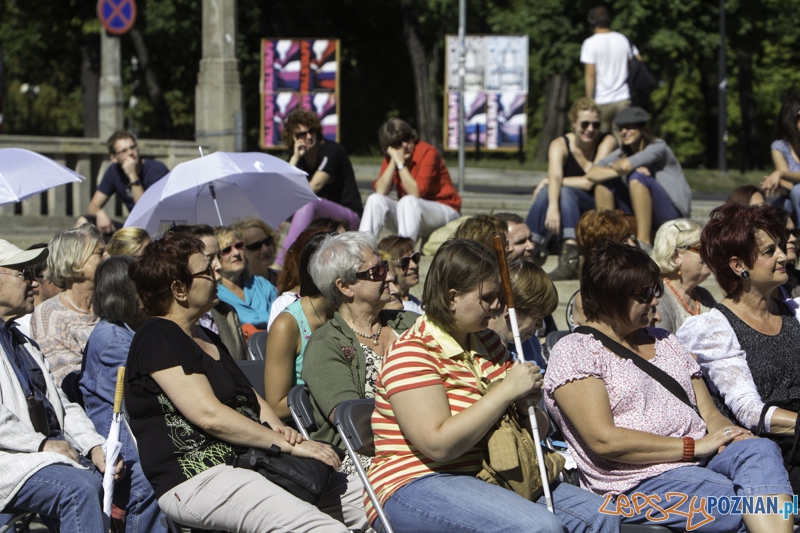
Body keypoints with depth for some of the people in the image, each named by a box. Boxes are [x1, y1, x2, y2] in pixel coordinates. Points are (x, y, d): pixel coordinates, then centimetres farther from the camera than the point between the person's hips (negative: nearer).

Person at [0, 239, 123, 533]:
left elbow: (63, 407, 21)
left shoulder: (24, 343, 26)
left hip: (53, 449, 9)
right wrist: (41, 444, -17)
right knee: (80, 487, -34)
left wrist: (95, 447, 4)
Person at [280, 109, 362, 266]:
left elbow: (315, 186, -21)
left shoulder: (332, 150, -11)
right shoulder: (298, 158, 6)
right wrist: (295, 158, -13)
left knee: (308, 202, -35)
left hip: (349, 215, -7)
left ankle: (281, 262, -47)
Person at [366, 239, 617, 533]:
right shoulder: (411, 353, -11)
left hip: (491, 478, 8)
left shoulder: (487, 343, 14)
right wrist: (506, 391, -20)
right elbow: (438, 445, -23)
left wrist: (528, 404, -6)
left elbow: (538, 429, 19)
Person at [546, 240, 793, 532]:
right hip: (641, 481, -6)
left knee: (761, 450, -31)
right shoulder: (572, 352, 2)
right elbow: (604, 440, -11)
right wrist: (693, 447, -13)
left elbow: (709, 413, 21)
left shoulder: (664, 341, 24)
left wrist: (730, 435, -5)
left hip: (704, 460, 6)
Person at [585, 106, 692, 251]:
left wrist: (613, 165, -6)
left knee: (637, 178, -31)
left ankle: (644, 243, -33)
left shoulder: (658, 147, -13)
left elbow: (625, 165, -30)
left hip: (673, 213, -7)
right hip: (642, 213, 7)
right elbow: (591, 173, -8)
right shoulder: (622, 153, 6)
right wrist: (620, 171, -22)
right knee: (604, 179, 0)